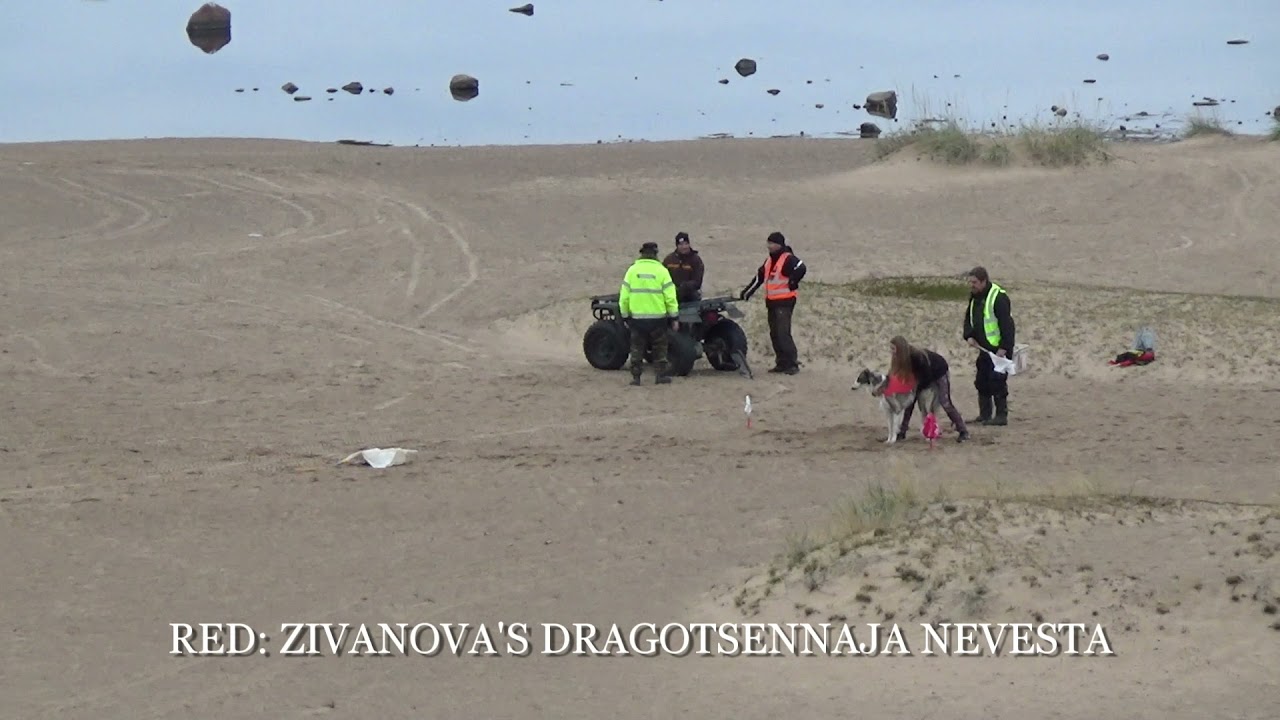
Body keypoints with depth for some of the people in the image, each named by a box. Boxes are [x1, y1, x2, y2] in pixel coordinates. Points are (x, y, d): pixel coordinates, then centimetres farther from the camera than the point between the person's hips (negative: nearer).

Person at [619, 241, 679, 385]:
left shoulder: (632, 270, 1)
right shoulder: (661, 271, -3)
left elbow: (624, 297, 2)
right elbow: (670, 297, -5)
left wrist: (625, 316, 11)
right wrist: (674, 317, 3)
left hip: (637, 317, 1)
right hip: (658, 318, -1)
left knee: (637, 348, 9)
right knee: (659, 348, 9)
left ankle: (636, 376, 7)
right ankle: (661, 375, 8)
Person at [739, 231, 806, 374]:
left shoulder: (788, 259, -11)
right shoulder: (769, 260, 17)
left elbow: (801, 268, -28)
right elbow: (759, 278, 25)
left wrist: (792, 284, -16)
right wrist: (746, 293, 24)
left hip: (784, 302, -9)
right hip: (771, 302, 9)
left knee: (783, 333, -15)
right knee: (774, 334, 7)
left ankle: (792, 363, -14)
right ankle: (782, 363, 11)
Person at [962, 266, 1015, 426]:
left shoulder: (998, 297, -17)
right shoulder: (975, 298, 10)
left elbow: (1007, 324, -21)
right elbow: (969, 319, 18)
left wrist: (1003, 348, -23)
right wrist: (969, 336, -1)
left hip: (999, 348, -9)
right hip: (984, 348, 9)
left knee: (997, 381, -8)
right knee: (981, 381, 10)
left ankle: (1001, 415, -2)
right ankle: (984, 415, 18)